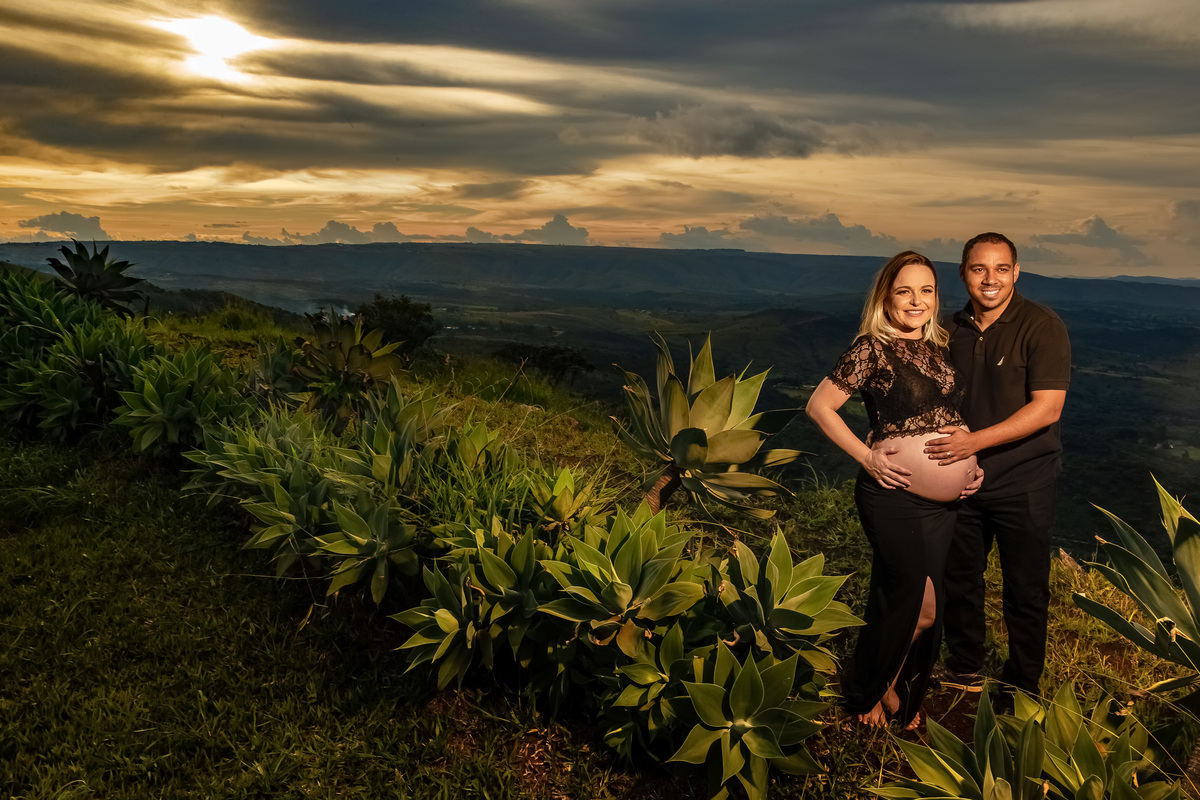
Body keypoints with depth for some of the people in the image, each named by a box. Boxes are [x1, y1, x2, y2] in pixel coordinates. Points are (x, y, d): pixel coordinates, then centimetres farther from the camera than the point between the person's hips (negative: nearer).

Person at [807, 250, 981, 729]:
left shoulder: (940, 348, 10)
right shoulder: (872, 348, -10)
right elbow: (819, 406, -10)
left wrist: (970, 464, 8)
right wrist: (867, 457, -15)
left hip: (941, 498, 6)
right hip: (892, 495, -6)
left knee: (894, 598, 14)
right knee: (922, 605, -4)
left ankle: (901, 691, 35)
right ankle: (871, 689, 22)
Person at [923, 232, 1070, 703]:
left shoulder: (1042, 326, -13)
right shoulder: (951, 330, 4)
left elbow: (1047, 407, -20)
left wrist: (977, 440, -27)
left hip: (1023, 483, -5)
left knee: (1026, 592, 9)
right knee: (959, 580, 18)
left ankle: (1022, 688, 29)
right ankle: (963, 671, 38)